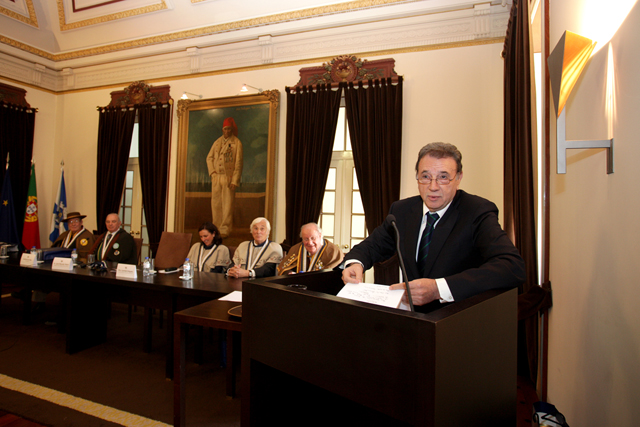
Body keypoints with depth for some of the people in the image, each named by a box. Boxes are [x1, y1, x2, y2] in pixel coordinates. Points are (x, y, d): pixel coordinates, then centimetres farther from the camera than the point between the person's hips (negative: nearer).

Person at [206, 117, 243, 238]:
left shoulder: (237, 143, -1)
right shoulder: (217, 142, 14)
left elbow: (238, 163, -6)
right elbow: (209, 157, 20)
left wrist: (235, 181, -12)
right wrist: (212, 172, 4)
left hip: (228, 178, -5)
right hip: (216, 177, 5)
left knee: (227, 204, -5)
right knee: (215, 203, 6)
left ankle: (225, 229, 1)